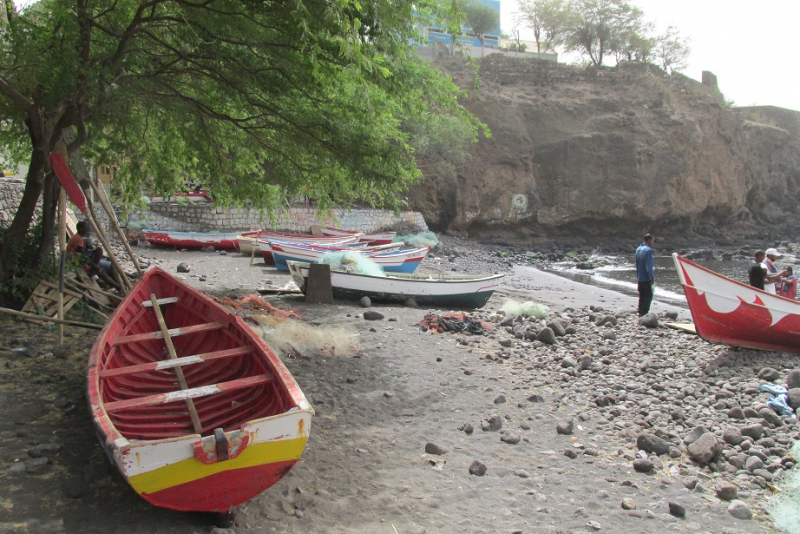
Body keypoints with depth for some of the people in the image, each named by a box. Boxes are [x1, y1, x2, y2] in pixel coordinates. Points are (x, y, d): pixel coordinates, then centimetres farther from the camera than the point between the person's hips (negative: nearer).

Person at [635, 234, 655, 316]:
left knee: (641, 296, 14)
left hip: (639, 278, 8)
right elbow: (648, 265, -21)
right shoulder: (648, 250, -16)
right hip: (646, 278, -8)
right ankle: (644, 313, -10)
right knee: (648, 296, -4)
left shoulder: (638, 249, 11)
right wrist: (652, 278, -18)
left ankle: (640, 313, 17)